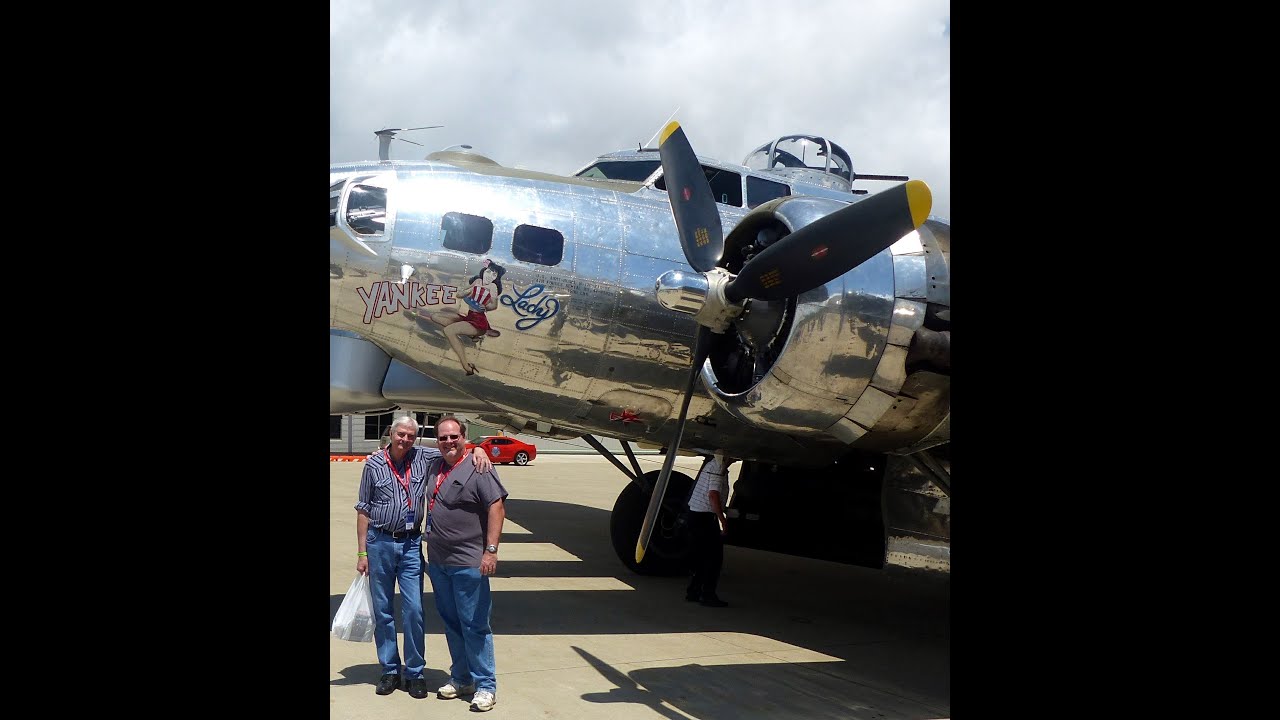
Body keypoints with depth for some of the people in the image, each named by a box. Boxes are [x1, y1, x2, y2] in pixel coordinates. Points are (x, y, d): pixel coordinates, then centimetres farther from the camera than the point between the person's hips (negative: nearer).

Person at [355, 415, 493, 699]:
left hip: (411, 544, 0)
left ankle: (415, 673, 10)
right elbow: (363, 510, 3)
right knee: (382, 610, 7)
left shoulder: (424, 458, 2)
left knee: (414, 610, -1)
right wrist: (362, 552, 0)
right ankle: (389, 671, 19)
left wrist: (479, 450, -15)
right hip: (380, 542, 0)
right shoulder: (374, 464, 0)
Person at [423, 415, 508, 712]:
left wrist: (491, 550, -21)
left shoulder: (477, 468, -11)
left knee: (474, 625, -3)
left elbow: (497, 508, -16)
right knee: (451, 622, 15)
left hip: (468, 562, -7)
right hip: (437, 561, 7)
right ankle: (460, 678, 27)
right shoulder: (434, 467, 11)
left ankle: (485, 685, 5)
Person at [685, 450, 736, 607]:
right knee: (715, 556, -2)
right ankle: (708, 595, 1)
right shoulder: (718, 467, -16)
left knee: (703, 555, 16)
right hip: (705, 516, -9)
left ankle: (693, 591, 20)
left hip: (695, 514, 9)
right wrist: (723, 521, -20)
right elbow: (713, 495, -22)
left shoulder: (712, 463, 13)